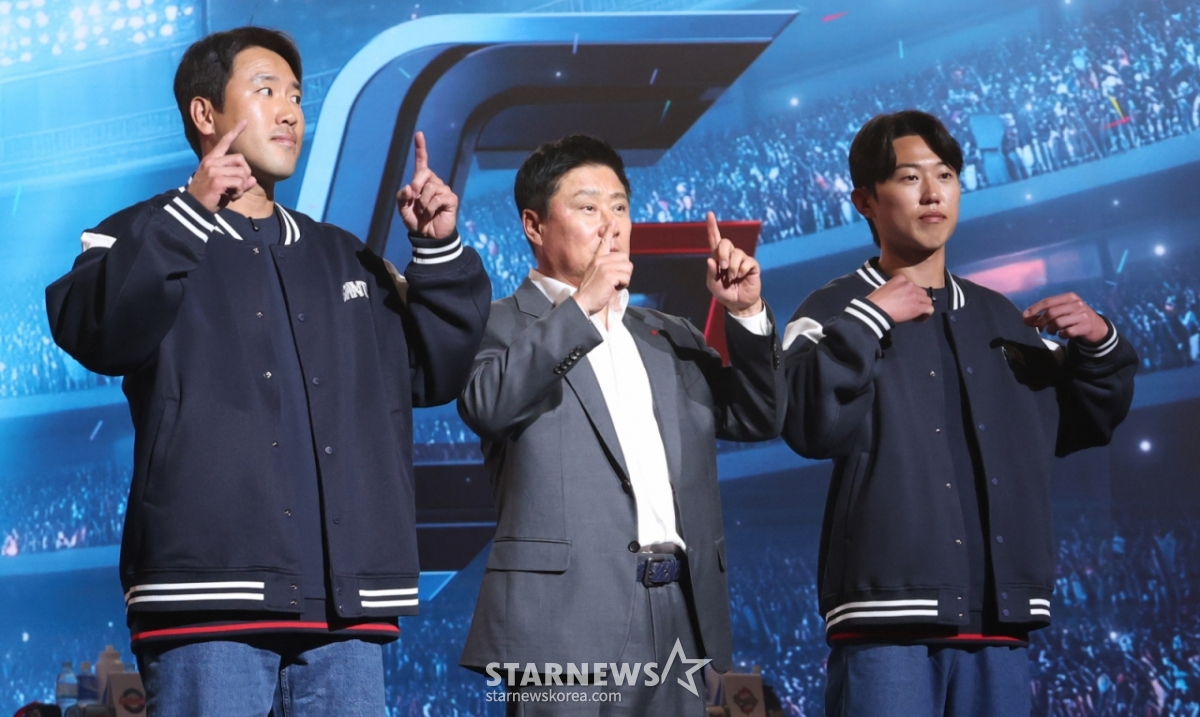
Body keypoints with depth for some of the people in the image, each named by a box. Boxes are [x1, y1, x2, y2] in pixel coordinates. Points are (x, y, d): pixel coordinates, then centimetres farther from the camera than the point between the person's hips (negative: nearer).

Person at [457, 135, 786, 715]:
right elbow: (487, 405, -16)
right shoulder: (503, 324, 4)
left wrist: (746, 315, 4)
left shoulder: (668, 337, 23)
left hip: (680, 619, 6)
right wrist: (580, 306, -16)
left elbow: (758, 419, 18)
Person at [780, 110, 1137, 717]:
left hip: (998, 620, 5)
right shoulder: (837, 311, 2)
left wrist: (1100, 346, 8)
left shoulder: (1000, 317, 18)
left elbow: (1080, 425, 25)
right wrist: (868, 320, -16)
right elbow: (811, 427, -15)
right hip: (889, 619, -5)